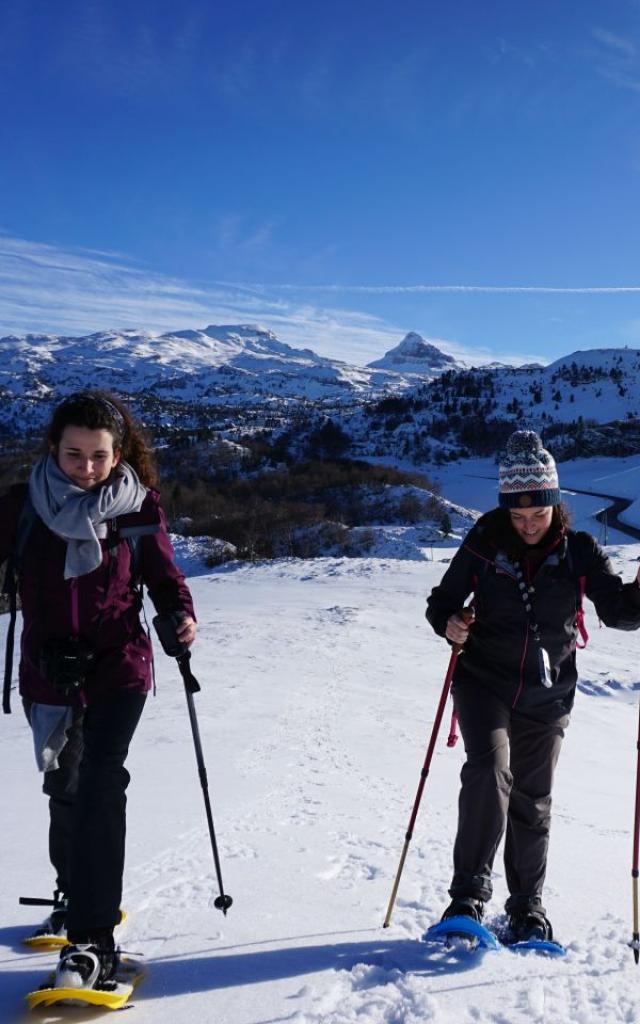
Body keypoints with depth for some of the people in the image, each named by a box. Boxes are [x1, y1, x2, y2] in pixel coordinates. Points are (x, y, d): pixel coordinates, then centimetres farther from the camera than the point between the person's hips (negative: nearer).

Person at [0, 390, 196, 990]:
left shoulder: (138, 508, -7)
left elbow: (163, 573, -1)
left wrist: (180, 615, -20)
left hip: (118, 669, -3)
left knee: (100, 785, -16)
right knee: (64, 787, 20)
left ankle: (92, 942, -9)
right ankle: (75, 893, 47)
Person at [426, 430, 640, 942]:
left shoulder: (578, 551, -5)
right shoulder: (482, 545, -7)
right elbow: (443, 600, 1)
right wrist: (448, 623, -21)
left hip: (547, 695, 2)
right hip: (485, 681, -1)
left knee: (532, 801, 10)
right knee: (489, 770, -24)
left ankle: (527, 907, 28)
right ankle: (469, 892, -13)